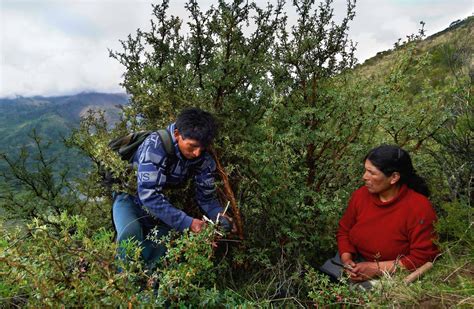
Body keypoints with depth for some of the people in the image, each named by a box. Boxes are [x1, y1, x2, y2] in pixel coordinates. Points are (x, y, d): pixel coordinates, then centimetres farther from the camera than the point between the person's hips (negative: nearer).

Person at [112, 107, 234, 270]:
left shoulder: (203, 158, -16)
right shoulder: (155, 145, -33)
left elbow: (206, 196, -8)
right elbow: (148, 194, -39)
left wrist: (220, 216, -29)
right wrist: (187, 223, -44)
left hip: (164, 205, 5)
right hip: (131, 198, -5)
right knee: (131, 233, -31)